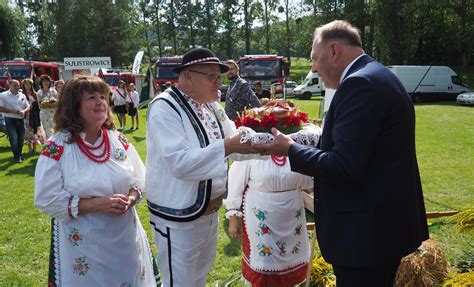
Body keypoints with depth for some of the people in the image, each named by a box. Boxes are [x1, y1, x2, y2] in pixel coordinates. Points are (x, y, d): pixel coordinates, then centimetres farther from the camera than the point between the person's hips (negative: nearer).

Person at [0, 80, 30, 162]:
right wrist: (12, 111, -20)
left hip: (20, 119, 5)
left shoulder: (22, 95, 9)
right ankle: (16, 156, 8)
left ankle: (19, 154, 29)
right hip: (10, 120, -5)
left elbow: (28, 107, 12)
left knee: (21, 138, 10)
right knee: (14, 139, -7)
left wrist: (24, 111, -10)